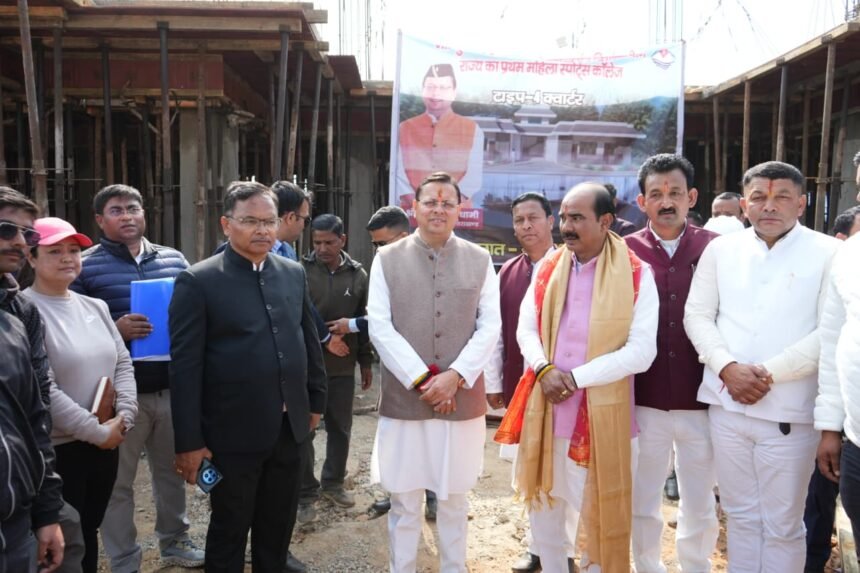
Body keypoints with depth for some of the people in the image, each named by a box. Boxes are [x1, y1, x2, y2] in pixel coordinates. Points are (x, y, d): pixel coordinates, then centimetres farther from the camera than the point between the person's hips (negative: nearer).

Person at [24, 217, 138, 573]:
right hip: (56, 448, -6)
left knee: (89, 531, 20)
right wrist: (96, 431, -16)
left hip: (106, 443, 6)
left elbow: (123, 363, 8)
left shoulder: (95, 307, 9)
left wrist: (123, 417, -7)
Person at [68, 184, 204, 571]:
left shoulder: (175, 260, 7)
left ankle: (174, 542, 38)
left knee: (172, 470, 19)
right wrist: (114, 330, -21)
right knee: (118, 482, 9)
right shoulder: (85, 266, -5)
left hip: (172, 387, 4)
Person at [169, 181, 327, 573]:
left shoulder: (294, 274, 4)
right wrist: (189, 441, -13)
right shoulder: (198, 281, -11)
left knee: (278, 528, 21)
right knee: (229, 532, 16)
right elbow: (185, 366, -13)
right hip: (233, 434, -4)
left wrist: (316, 401, 13)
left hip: (289, 428, 5)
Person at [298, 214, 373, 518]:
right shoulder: (301, 270, -8)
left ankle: (333, 483, 33)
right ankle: (305, 492, 19)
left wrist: (366, 361, 12)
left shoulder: (358, 274, 2)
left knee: (340, 427, 14)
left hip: (343, 366, 3)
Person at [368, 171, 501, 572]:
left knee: (454, 500, 16)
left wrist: (454, 377, -12)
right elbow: (379, 327, -5)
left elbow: (490, 326, 0)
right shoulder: (387, 259, 2)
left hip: (462, 400, 1)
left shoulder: (479, 260, 5)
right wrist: (421, 379, -12)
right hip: (403, 400, -1)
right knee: (403, 503, 10)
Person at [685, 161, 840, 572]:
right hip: (726, 405, 3)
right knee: (740, 514, 16)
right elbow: (697, 314, 4)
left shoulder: (828, 253, -2)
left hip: (790, 411, -2)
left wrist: (770, 373, -16)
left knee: (783, 525, 11)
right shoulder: (721, 249, 7)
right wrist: (727, 367, -11)